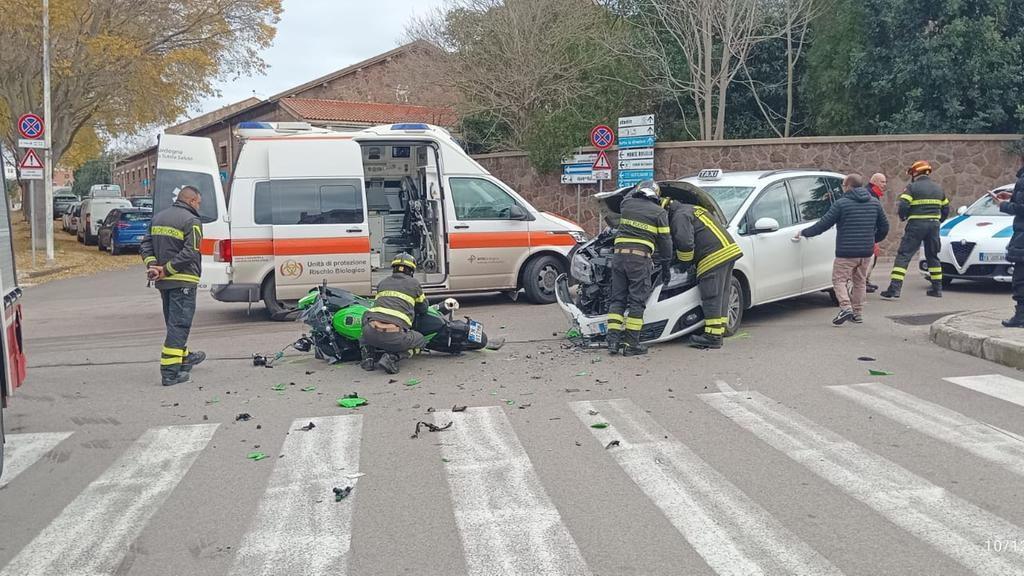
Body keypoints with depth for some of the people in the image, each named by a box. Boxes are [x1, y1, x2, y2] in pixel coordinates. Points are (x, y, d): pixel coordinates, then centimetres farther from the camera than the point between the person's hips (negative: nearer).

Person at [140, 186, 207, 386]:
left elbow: (145, 245, 11)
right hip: (183, 281, -8)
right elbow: (190, 253, -21)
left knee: (173, 323, 21)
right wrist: (166, 269, -15)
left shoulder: (158, 217, 15)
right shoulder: (191, 221, -11)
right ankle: (170, 372, -9)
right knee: (179, 325, -6)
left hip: (163, 282, 8)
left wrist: (153, 265, -2)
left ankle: (184, 357, 36)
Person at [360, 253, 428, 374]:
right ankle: (392, 357, -3)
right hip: (394, 336, -3)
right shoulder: (414, 283, 16)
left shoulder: (382, 282, 25)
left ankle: (368, 356, 15)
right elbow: (423, 309, 27)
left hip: (371, 333, 3)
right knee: (419, 340, 25)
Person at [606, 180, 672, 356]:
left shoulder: (627, 204, 14)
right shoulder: (659, 213, 5)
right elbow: (665, 241, 8)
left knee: (617, 299, 9)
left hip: (619, 254, 4)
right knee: (637, 302, 0)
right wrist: (666, 264, 18)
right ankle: (631, 343, -2)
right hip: (640, 258, -4)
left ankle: (613, 339, 0)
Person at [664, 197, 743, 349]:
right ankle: (719, 333, 17)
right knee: (721, 296, 12)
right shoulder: (693, 209, 27)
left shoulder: (680, 216, -4)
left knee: (711, 299, -6)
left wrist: (684, 260, 4)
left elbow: (684, 243, -18)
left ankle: (713, 337, -4)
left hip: (714, 258, -10)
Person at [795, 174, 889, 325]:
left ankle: (846, 308, -15)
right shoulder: (875, 203, 8)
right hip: (866, 252, 6)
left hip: (846, 252, -6)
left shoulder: (841, 203, -9)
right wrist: (874, 240, 31)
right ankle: (858, 313, 19)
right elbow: (884, 227, 13)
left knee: (839, 279, 3)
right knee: (860, 281, 17)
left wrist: (804, 232, 4)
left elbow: (823, 224, -8)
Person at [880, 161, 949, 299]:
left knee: (903, 255, -6)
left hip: (916, 225, -6)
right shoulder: (938, 189, 15)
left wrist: (903, 217, 3)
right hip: (933, 225, 6)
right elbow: (946, 209, 18)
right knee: (933, 256, 19)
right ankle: (937, 288, 22)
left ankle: (894, 288, -16)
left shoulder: (912, 188, -6)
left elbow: (903, 206, -16)